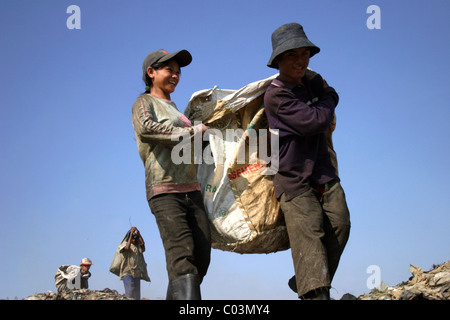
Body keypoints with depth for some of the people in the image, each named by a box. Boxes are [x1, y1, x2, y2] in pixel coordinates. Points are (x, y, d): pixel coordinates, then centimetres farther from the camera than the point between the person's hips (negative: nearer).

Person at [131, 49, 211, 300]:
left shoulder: (175, 108, 29)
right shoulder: (145, 102, 7)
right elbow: (146, 129, -16)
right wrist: (193, 132, -12)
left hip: (192, 190, 8)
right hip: (165, 190, -8)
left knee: (201, 256, -4)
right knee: (182, 254, -24)